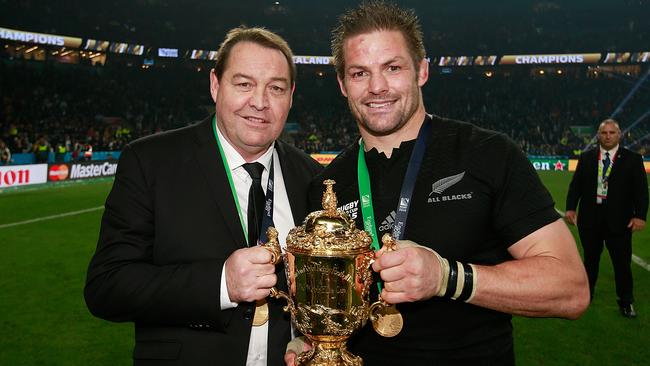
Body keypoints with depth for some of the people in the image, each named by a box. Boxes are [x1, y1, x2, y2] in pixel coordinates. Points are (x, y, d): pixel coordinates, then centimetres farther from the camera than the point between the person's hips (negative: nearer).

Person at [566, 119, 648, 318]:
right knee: (590, 259, 15)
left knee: (622, 262, 3)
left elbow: (640, 189, -4)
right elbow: (576, 184, 4)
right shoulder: (586, 158, 6)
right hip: (590, 218, 2)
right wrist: (571, 207, -8)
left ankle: (626, 302, 19)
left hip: (619, 220, -2)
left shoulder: (633, 159, 0)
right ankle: (586, 294, 31)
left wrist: (640, 215, -14)